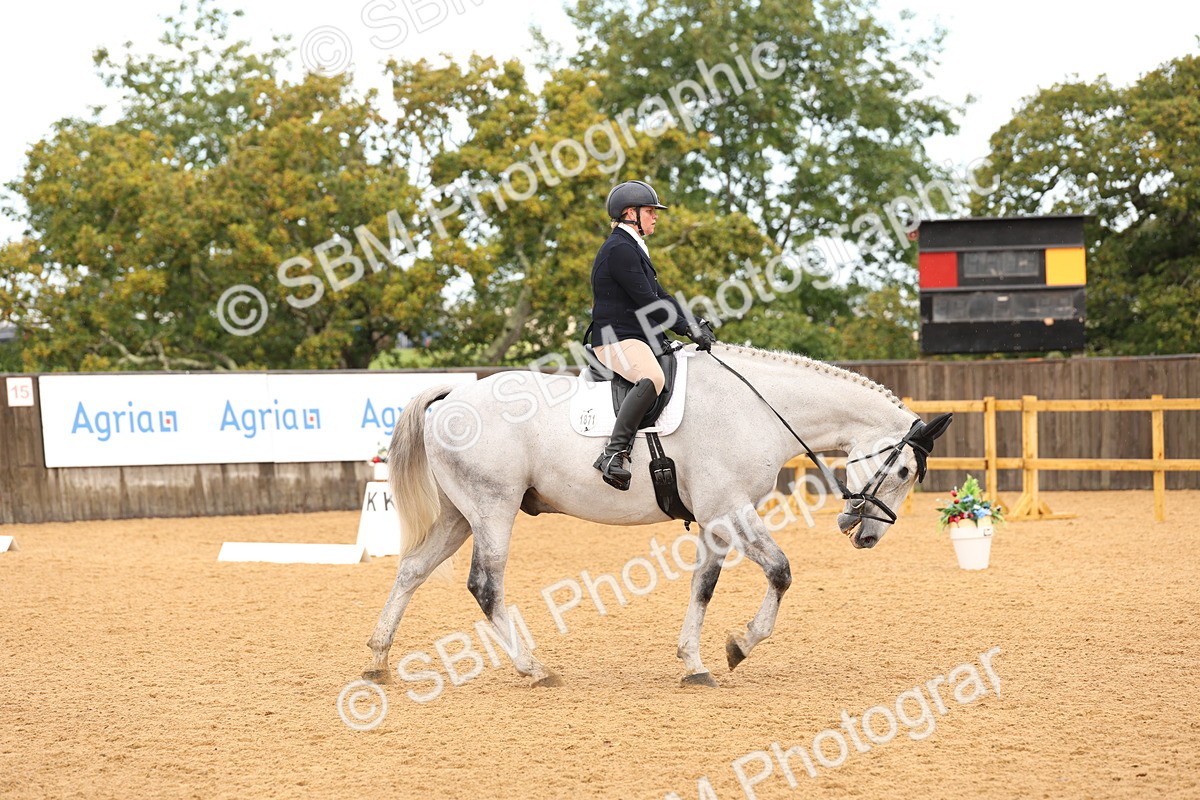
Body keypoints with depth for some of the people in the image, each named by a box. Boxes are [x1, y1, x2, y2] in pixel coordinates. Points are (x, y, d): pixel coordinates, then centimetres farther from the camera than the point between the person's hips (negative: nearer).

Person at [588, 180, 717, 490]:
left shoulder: (633, 248, 21)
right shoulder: (619, 249, -12)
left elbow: (660, 296, 21)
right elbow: (646, 302, -17)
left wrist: (696, 324, 7)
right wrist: (688, 330, -13)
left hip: (640, 339, 11)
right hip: (617, 339, -11)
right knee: (652, 377, -37)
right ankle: (614, 453, -41)